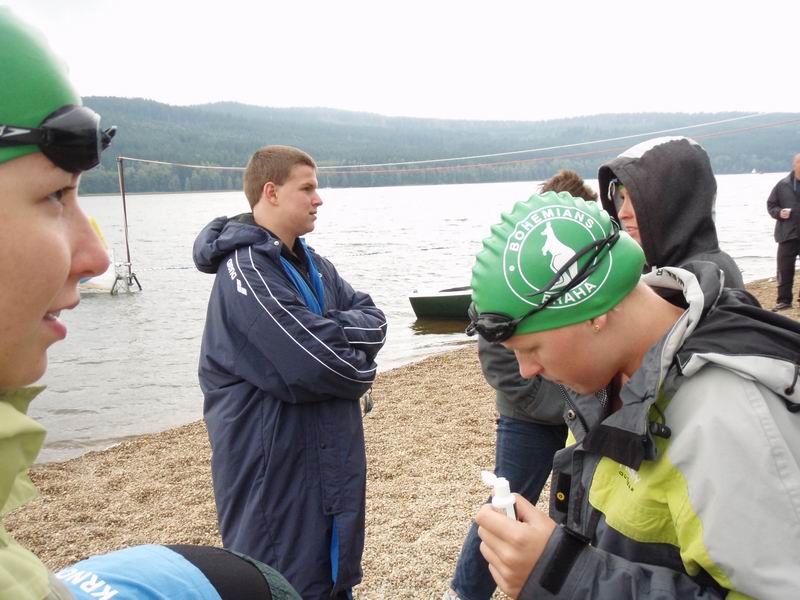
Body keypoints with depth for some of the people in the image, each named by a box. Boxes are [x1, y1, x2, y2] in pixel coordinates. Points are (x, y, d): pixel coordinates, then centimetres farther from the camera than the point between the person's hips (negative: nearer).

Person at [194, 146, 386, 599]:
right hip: (276, 470, -8)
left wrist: (328, 328, -16)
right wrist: (359, 367, -7)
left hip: (330, 457, 9)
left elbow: (374, 321, 2)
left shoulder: (311, 264, 10)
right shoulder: (247, 268, -20)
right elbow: (318, 364, -27)